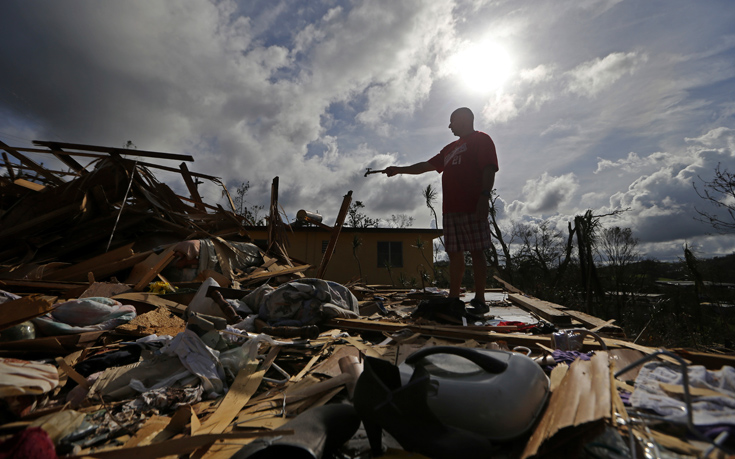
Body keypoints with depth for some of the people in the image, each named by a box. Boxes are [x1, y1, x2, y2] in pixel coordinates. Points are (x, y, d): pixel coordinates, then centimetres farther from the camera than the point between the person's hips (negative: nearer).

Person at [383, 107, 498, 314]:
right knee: (454, 253, 5)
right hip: (451, 209, 7)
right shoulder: (451, 148, 29)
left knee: (476, 251, -6)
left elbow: (489, 169, -7)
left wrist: (484, 196, -20)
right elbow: (426, 165, 30)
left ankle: (479, 300, -1)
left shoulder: (482, 140, 6)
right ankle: (453, 299, 10)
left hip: (472, 208, -7)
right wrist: (399, 169, 28)